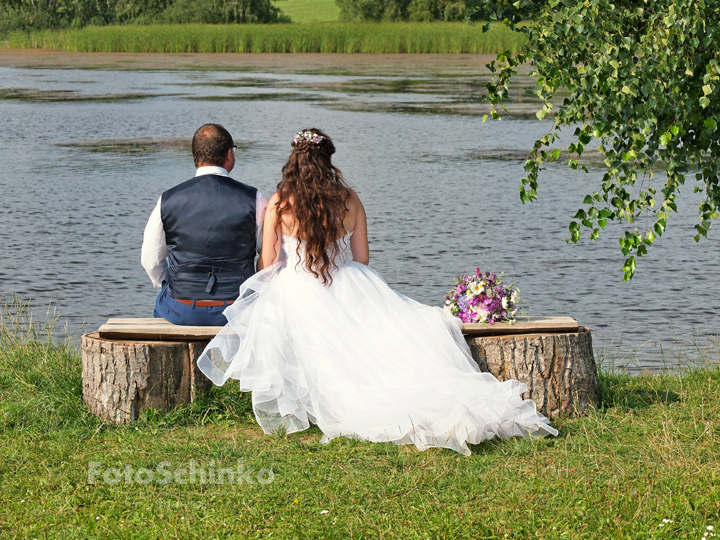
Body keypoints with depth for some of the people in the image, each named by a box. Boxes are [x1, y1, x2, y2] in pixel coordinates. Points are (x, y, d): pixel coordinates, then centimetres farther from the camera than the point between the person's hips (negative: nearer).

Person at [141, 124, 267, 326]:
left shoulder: (168, 200, -5)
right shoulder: (253, 199, -8)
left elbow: (151, 260, 5)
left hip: (181, 312, 1)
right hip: (237, 313, -1)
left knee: (162, 304, 34)